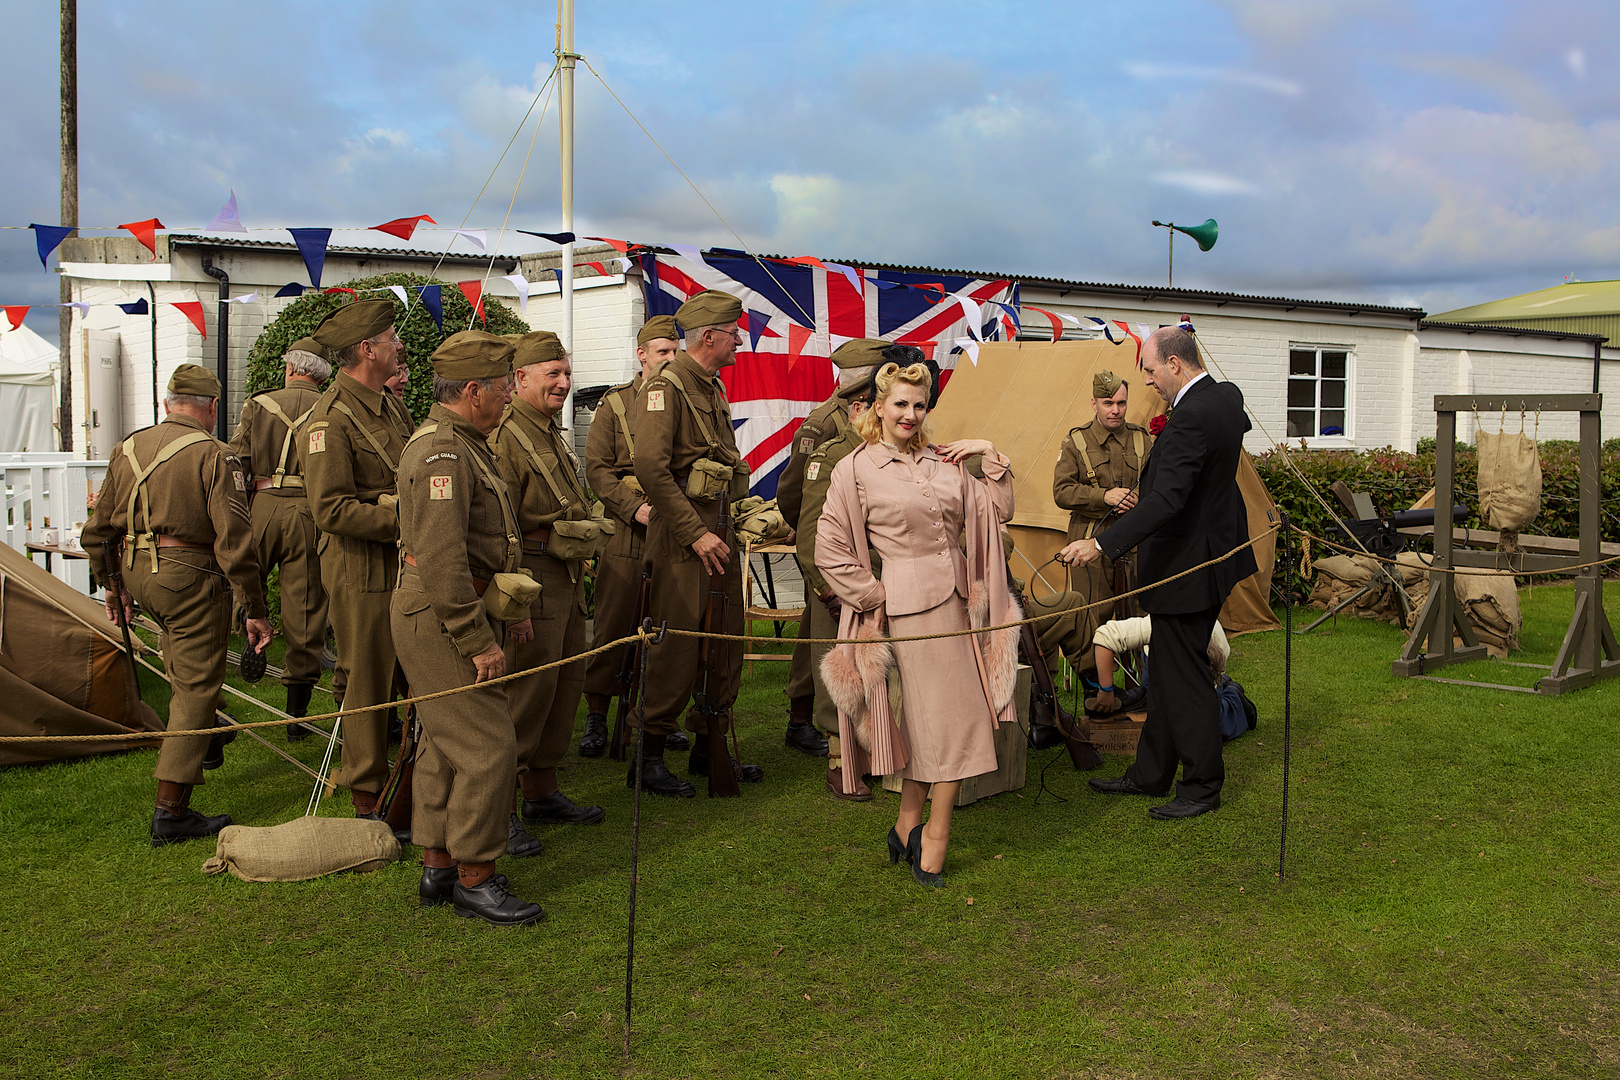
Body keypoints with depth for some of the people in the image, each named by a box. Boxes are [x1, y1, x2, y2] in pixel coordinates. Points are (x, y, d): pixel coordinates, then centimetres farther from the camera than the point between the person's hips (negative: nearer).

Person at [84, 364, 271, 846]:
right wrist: (255, 611, -11)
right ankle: (170, 813, 0)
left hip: (137, 572, 7)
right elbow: (234, 540, -16)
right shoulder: (214, 455, -12)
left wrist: (111, 584, 29)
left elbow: (99, 529, 15)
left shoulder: (128, 447, 7)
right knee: (196, 688, -1)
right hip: (190, 576, -7)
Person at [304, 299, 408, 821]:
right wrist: (406, 523, -21)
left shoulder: (385, 407, 16)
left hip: (402, 564, 8)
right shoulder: (330, 419, -14)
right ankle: (367, 803, 13)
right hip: (362, 570, -8)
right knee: (368, 686, 1)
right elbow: (332, 510, -21)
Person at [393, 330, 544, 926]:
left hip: (448, 614, 11)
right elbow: (442, 560, -26)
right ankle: (474, 881, 3)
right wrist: (479, 641, -24)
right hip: (439, 618, -11)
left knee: (445, 745, 16)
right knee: (488, 746, -8)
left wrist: (505, 601, 23)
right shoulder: (443, 451, -19)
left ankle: (438, 868, 26)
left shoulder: (461, 444, 16)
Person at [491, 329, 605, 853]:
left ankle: (542, 793, 27)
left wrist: (588, 528, 15)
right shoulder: (505, 437, -14)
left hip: (568, 578, 10)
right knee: (526, 691, -7)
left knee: (566, 685, 14)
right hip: (532, 578, -10)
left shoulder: (554, 433, 17)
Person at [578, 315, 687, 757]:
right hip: (627, 534, -2)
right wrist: (635, 507, -14)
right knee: (612, 626, -1)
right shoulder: (614, 405, 5)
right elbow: (597, 468, -1)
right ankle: (596, 718, 10)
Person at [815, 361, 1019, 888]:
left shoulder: (944, 462, 13)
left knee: (929, 717, 9)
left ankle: (909, 826, 22)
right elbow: (830, 550, -3)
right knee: (954, 716, -5)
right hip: (909, 602, -6)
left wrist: (992, 458, 5)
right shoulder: (855, 469, -3)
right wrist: (874, 596, -4)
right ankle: (934, 835, 9)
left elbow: (997, 512, 14)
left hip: (957, 596, 6)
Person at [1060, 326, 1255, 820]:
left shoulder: (1192, 417, -25)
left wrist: (1101, 543, -38)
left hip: (1187, 565, -11)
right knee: (1166, 672, 17)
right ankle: (1149, 774, 27)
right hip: (1213, 548, 11)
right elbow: (1240, 426, 33)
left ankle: (1203, 785, 14)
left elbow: (1166, 500, -34)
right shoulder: (1226, 396, 6)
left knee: (1183, 677, 1)